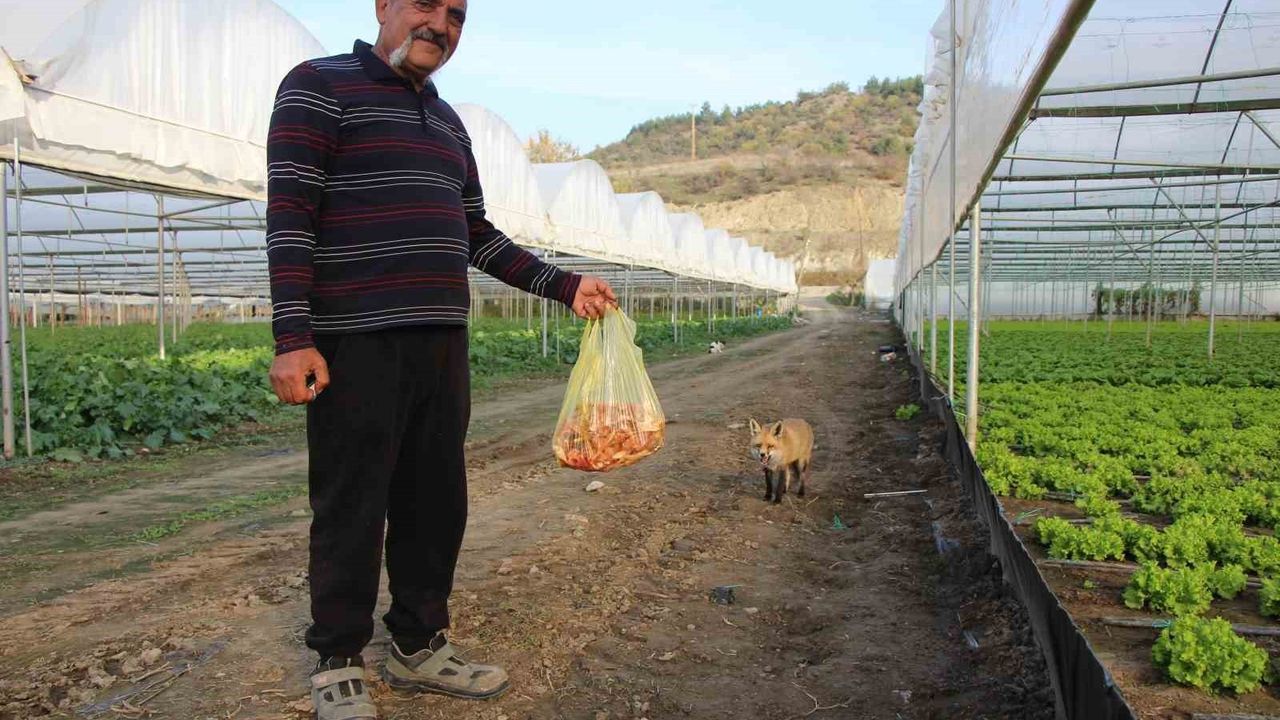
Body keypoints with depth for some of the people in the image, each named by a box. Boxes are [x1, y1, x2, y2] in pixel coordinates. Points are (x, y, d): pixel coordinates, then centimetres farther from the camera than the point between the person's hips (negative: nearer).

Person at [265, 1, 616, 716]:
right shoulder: (320, 86, 0)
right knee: (352, 509, 2)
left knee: (436, 503, 11)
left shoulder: (447, 121, 21)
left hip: (442, 342, 7)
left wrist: (565, 286, 14)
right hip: (356, 343, -6)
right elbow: (289, 215, -9)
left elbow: (478, 236, 22)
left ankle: (419, 645, 27)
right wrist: (293, 338, -19)